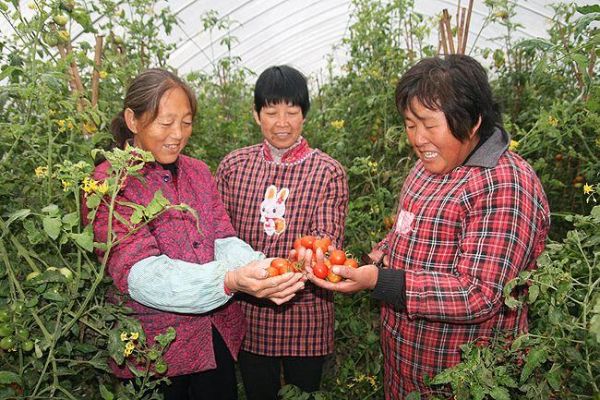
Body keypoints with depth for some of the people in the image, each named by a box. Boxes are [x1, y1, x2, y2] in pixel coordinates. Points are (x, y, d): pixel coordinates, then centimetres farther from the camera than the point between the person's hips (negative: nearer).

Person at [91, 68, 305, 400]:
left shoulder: (198, 172, 4)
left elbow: (223, 241, -3)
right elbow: (140, 273, -24)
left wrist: (262, 270, -25)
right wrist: (230, 281, -39)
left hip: (218, 333, 5)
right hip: (156, 341, -5)